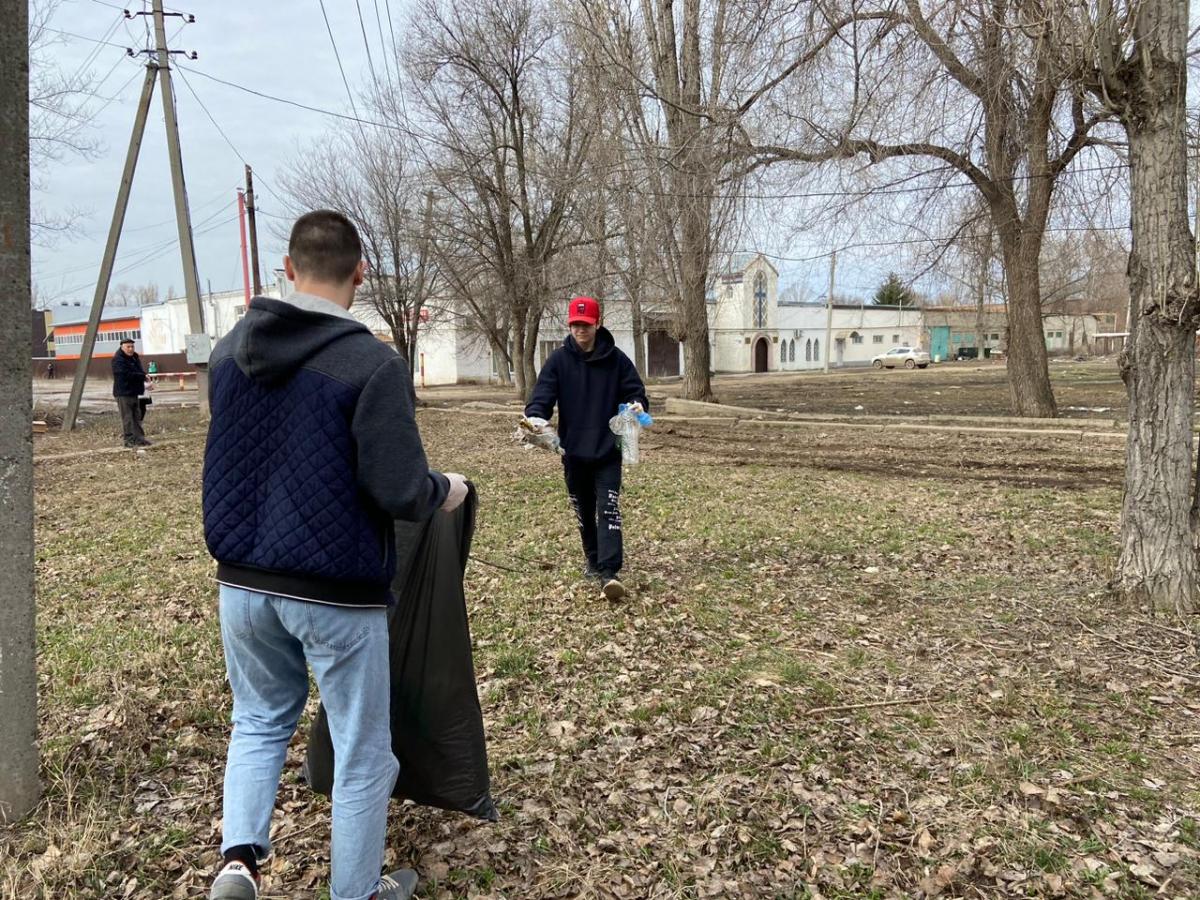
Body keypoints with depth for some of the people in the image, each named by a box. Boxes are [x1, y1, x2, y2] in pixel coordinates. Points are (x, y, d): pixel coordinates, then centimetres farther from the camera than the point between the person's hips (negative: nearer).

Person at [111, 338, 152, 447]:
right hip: (123, 393, -9)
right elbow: (127, 375, -23)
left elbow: (140, 372, 14)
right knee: (127, 417, -6)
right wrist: (143, 377, -16)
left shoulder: (135, 357, 15)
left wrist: (145, 383, -6)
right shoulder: (118, 360, -13)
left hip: (134, 392, 9)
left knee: (137, 417, 11)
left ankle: (139, 438, 16)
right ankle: (129, 440, -3)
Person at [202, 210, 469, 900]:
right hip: (336, 590, -5)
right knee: (362, 751, 12)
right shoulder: (373, 365, -18)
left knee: (260, 719, 27)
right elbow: (399, 491, -19)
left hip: (242, 580, 6)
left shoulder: (229, 350, 2)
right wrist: (444, 491, 2)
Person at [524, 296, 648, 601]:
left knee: (608, 510, -10)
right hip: (573, 451, 2)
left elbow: (635, 391, -2)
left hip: (608, 450, -2)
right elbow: (542, 395, -9)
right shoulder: (559, 360, -2)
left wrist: (638, 406, -26)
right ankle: (594, 560, 33)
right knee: (583, 511, 15)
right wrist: (534, 418, -30)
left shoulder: (616, 359, -2)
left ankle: (609, 572, -16)